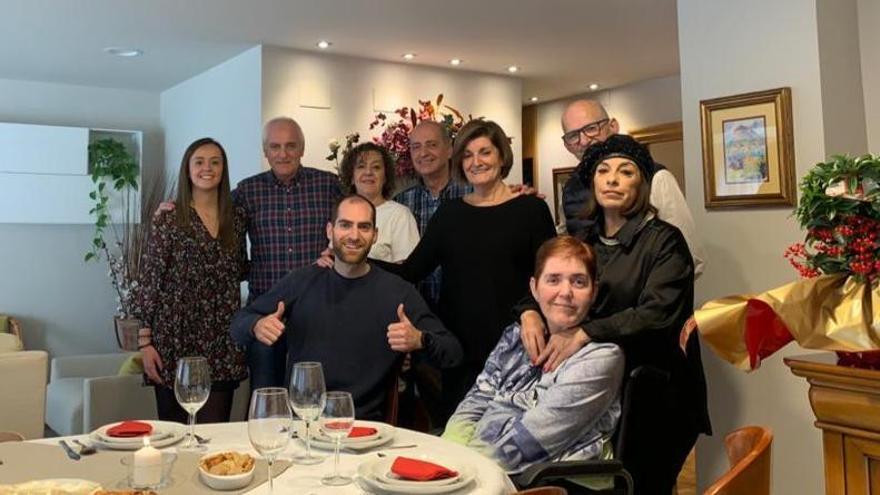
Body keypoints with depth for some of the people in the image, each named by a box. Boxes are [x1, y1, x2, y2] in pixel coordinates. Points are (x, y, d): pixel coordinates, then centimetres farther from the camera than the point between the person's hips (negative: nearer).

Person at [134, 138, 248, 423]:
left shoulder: (236, 219, 9)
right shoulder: (168, 219, -2)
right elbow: (149, 281, -3)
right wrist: (145, 343, -7)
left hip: (222, 342, 3)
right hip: (175, 339, -2)